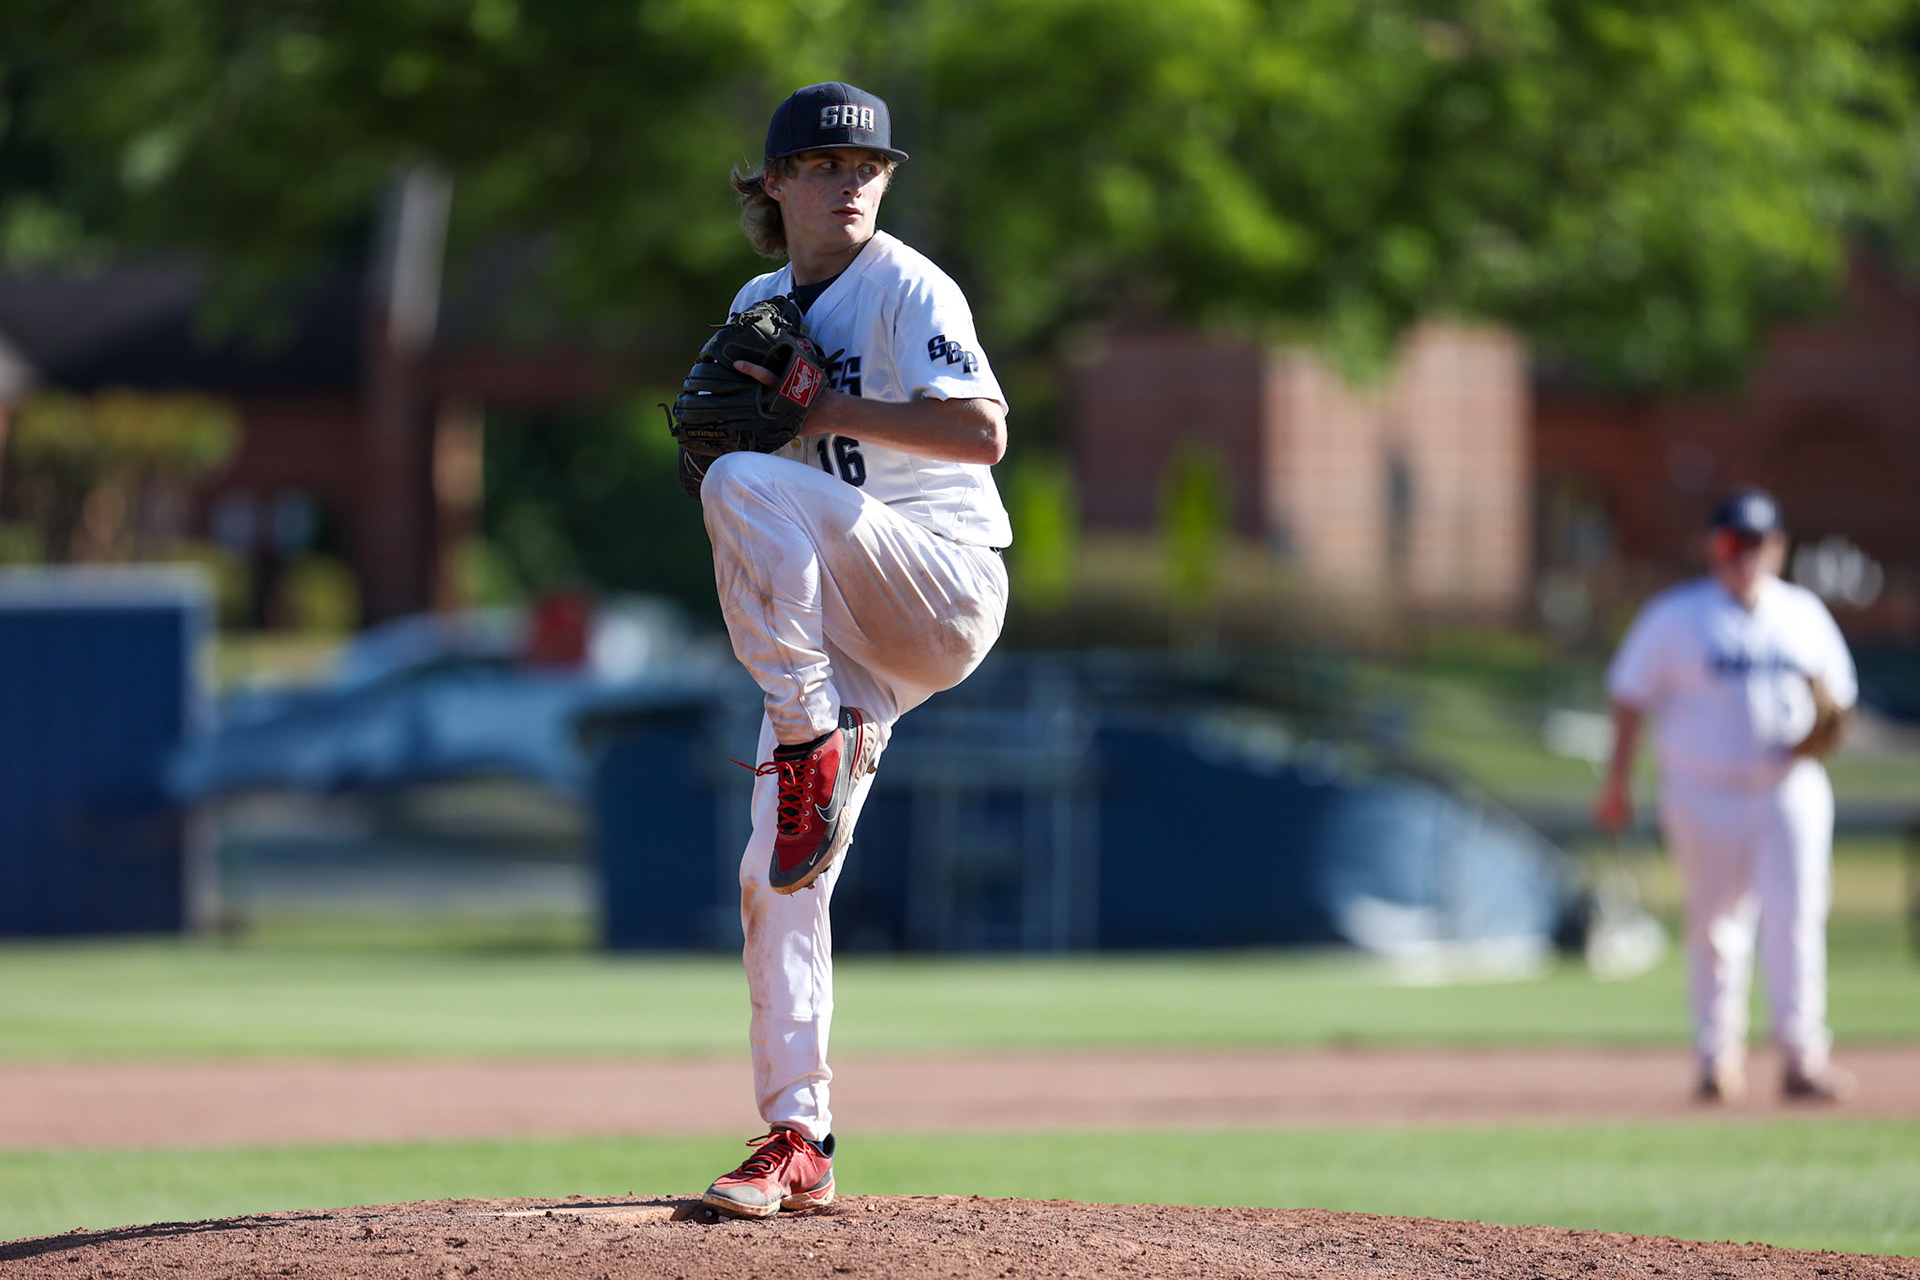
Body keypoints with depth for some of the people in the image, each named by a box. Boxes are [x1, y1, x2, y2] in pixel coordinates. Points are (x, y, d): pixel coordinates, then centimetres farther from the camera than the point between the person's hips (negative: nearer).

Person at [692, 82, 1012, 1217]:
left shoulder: (904, 288, -7)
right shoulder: (757, 307, 15)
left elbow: (983, 433, -20)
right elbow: (746, 436, 26)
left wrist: (825, 411, -20)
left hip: (946, 585, -7)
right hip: (842, 634, 7)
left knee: (750, 485, -30)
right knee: (775, 878, -2)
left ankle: (811, 743, -24)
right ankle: (798, 1144, 3)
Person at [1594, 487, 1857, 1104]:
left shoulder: (1804, 614, 9)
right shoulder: (1676, 614, -1)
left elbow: (1837, 693, 18)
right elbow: (1631, 694, 1)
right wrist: (1618, 781, -3)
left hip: (1791, 787, 2)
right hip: (1705, 791, -2)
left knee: (1797, 917, -9)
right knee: (1714, 925, 2)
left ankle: (1803, 1056, -9)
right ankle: (1718, 1054, 14)